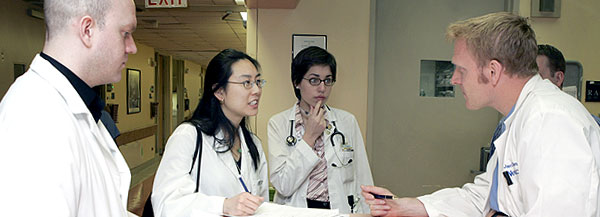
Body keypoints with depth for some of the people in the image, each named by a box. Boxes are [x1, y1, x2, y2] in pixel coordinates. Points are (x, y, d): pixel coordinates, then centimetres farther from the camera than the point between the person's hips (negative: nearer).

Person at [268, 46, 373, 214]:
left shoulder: (347, 121, 7)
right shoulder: (278, 123, 0)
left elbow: (363, 181, 8)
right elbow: (283, 186, -9)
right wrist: (309, 137, -8)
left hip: (341, 209, 2)